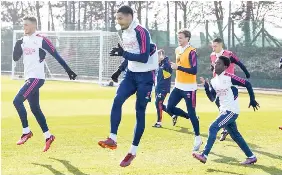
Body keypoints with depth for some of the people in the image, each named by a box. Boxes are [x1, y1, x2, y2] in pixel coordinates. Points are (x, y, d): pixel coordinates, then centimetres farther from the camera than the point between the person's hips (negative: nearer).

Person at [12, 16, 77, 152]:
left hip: (37, 78, -8)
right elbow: (15, 58, 11)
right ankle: (48, 136, 17)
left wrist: (68, 70, -10)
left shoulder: (41, 40, -9)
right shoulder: (23, 40, 13)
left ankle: (26, 132, -6)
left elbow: (56, 55, -9)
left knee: (17, 101, -17)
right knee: (35, 108, 9)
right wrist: (17, 45, -7)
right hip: (29, 78, 8)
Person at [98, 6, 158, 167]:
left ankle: (133, 151, 5)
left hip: (145, 76, -7)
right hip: (131, 74, 8)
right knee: (117, 101, -14)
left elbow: (144, 58, -26)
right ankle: (112, 139, -14)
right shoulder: (125, 33, 9)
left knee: (140, 112, -1)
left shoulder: (141, 32, -19)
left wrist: (123, 53, -27)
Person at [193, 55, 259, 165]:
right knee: (235, 135, 14)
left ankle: (204, 155, -16)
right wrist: (206, 87, -6)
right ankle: (251, 157, 25)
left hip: (231, 111, -9)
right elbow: (212, 99, 8)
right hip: (224, 110, 9)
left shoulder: (229, 77, -14)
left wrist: (252, 100, -8)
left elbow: (247, 84, -11)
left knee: (213, 128, -16)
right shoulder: (213, 81, 8)